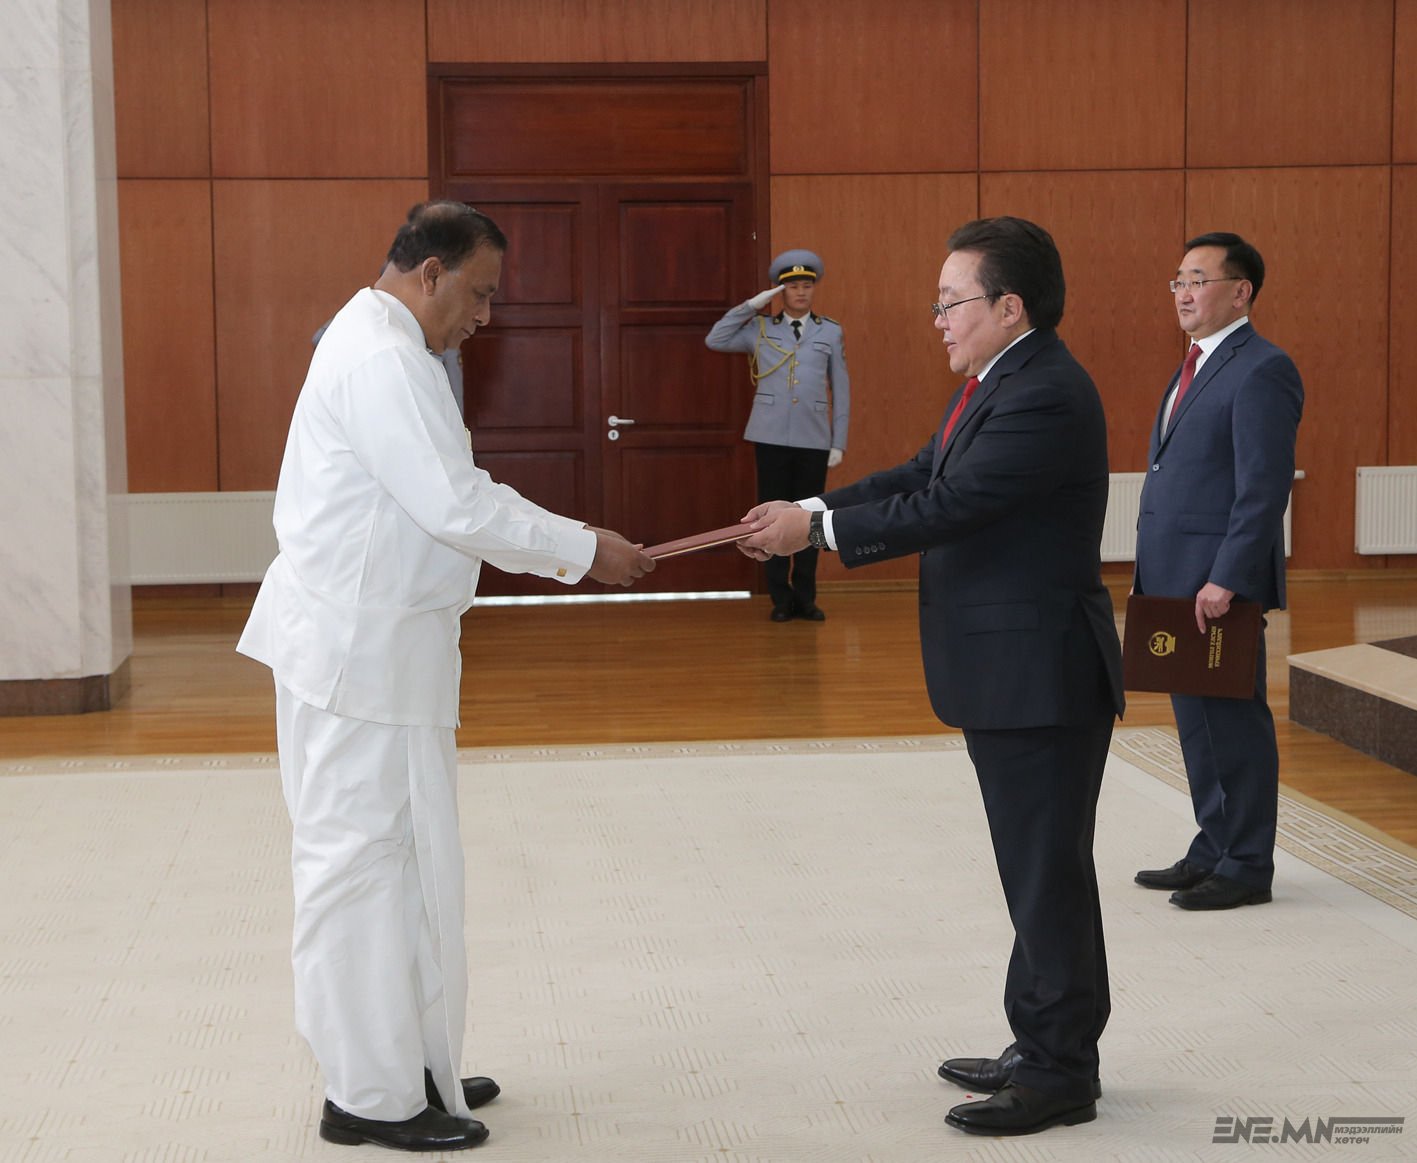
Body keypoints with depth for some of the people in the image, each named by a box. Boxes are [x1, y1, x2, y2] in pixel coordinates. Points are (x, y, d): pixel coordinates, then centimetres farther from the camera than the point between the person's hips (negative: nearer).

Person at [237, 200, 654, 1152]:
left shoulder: (380, 348, 18)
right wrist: (584, 550, -12)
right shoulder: (381, 358, -17)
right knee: (359, 860, -3)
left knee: (408, 857, 15)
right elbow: (457, 505, -21)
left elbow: (444, 500, 19)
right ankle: (370, 1096, 4)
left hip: (379, 642, 11)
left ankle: (411, 1064, 24)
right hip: (357, 648, -11)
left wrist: (566, 548, 14)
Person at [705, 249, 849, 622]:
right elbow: (715, 340, -1)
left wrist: (839, 443, 2)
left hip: (814, 439, 0)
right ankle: (781, 598, 9)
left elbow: (841, 390, 6)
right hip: (771, 437, 0)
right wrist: (751, 306, -4)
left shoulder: (831, 332, 7)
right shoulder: (761, 329, 7)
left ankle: (805, 598, 13)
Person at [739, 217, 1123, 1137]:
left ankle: (1061, 1071, 9)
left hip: (1041, 674, -11)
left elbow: (942, 508, -23)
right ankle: (1045, 1048, 28)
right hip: (1009, 678, 11)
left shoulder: (1044, 398, -21)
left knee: (1048, 874, -1)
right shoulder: (1002, 382, 13)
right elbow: (922, 476, 13)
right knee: (1037, 872, 17)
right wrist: (809, 511, 1)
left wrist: (817, 527, -14)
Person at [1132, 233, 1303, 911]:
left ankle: (1247, 867, 7)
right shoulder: (1197, 368, 17)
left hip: (1220, 583, -9)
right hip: (1176, 583, 9)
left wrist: (1224, 581, -22)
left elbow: (1264, 488, -19)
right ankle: (1213, 850, 24)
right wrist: (1149, 571, 17)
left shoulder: (1261, 370, -13)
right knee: (1196, 721, 15)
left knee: (1234, 721, -1)